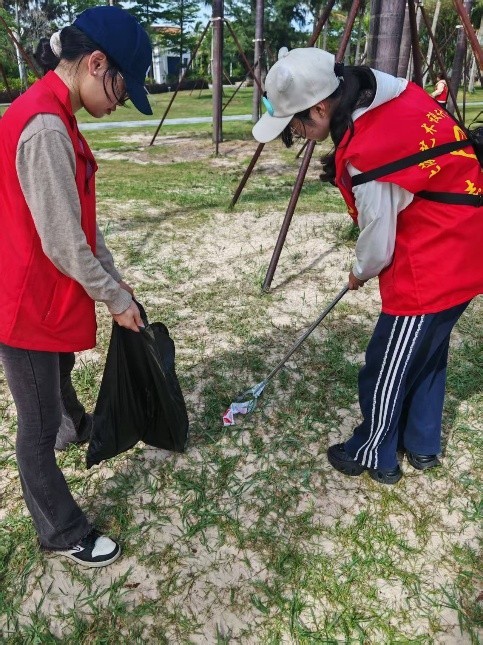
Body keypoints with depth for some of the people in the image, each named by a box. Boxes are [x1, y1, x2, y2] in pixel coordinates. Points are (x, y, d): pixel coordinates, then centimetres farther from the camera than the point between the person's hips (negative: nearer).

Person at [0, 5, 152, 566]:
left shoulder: (51, 116, 7)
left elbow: (81, 220, 11)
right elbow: (63, 244, -24)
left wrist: (115, 280, 11)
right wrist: (116, 299, -10)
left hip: (49, 294, 10)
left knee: (59, 371, 34)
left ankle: (82, 426, 64)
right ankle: (61, 533, 28)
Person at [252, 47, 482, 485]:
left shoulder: (368, 153, -27)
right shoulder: (395, 95, -1)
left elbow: (379, 243, -16)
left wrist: (361, 273, 5)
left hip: (432, 267, -9)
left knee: (387, 366, 8)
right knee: (427, 353, 22)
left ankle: (374, 456, 30)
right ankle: (422, 446, 41)